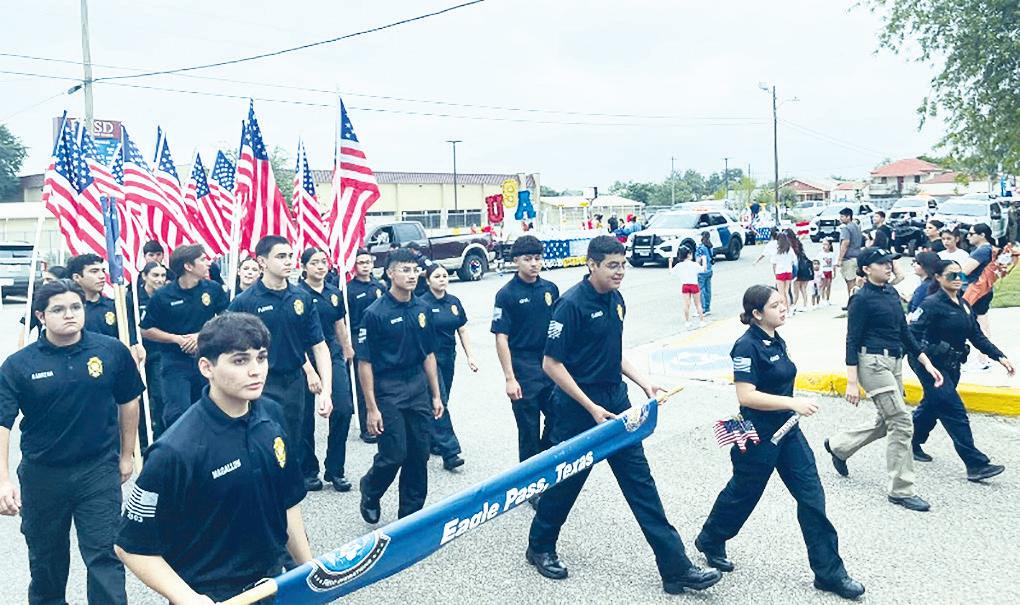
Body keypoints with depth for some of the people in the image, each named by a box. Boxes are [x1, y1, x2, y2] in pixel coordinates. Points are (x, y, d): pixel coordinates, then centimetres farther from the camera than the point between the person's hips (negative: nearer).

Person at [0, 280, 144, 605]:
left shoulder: (112, 351, -7)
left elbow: (128, 401, 5)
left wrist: (126, 454, 9)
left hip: (99, 470, -1)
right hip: (41, 476, 2)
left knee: (105, 556, -1)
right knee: (46, 557, 21)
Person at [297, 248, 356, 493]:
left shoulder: (335, 294, 7)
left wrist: (347, 351, 24)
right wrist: (309, 371, -19)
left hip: (332, 355, 4)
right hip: (304, 359, -4)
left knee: (343, 410, -7)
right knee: (306, 417, 5)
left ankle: (335, 470, 8)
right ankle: (308, 471, 22)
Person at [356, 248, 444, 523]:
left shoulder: (422, 309, 6)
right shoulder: (375, 313, -11)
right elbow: (365, 362, -10)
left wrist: (436, 395, 11)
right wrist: (371, 408, -12)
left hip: (418, 387, 5)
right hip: (388, 391, -5)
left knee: (419, 455, 8)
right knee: (394, 455, -3)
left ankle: (411, 513, 24)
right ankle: (369, 492, 28)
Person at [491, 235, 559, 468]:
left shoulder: (551, 289, 5)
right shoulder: (507, 294, -8)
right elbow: (501, 339, -10)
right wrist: (510, 378, -14)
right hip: (524, 372, -4)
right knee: (529, 431, 5)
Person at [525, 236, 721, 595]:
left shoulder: (616, 301, 6)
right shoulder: (572, 304, -18)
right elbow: (551, 364, -18)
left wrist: (643, 383, 6)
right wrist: (592, 408, -19)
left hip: (616, 403, 7)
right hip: (579, 408, -7)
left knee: (640, 482, 6)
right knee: (566, 482, 9)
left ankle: (676, 568, 11)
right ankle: (540, 548, 34)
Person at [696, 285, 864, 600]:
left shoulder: (777, 341, 5)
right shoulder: (747, 346, -21)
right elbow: (746, 396, -26)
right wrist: (793, 403, -29)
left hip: (787, 432, 8)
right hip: (758, 437, -7)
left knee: (812, 496, 5)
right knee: (743, 493, 12)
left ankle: (828, 572, 15)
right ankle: (710, 540, 38)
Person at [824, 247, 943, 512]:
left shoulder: (891, 292, 11)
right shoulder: (861, 299, -12)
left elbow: (904, 332, 16)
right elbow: (852, 341, -13)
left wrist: (927, 363, 10)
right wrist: (852, 382, -17)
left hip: (894, 363, 9)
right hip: (874, 363, -9)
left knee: (885, 423, 17)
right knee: (901, 424, -7)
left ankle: (838, 445, 36)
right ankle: (901, 490, 4)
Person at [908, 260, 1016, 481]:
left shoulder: (963, 305, 10)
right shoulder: (932, 304, -15)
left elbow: (977, 336, 10)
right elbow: (912, 334, -19)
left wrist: (1000, 357, 1)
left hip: (951, 366, 8)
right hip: (932, 365, -8)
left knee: (932, 406, 18)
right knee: (955, 412, -9)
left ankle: (912, 444, 35)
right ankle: (976, 464, -7)